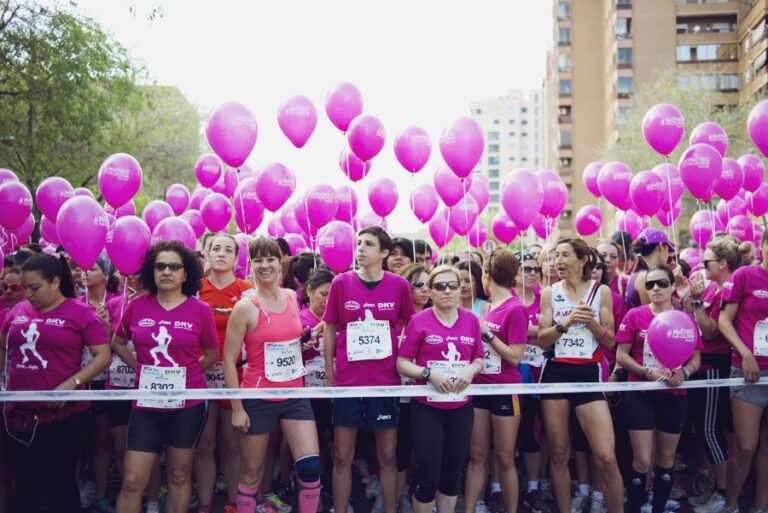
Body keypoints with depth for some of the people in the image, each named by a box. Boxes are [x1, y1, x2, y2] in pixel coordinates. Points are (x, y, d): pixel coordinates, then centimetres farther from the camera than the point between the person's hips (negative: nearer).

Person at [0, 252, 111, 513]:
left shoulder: (81, 313, -7)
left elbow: (103, 355, -10)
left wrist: (71, 383, -21)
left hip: (64, 415, -5)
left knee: (60, 484, 6)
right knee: (25, 486, 14)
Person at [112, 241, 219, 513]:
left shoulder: (200, 310, -5)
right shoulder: (137, 306, 0)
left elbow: (212, 353, 9)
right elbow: (118, 342, 16)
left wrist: (187, 374, 3)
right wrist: (139, 367, 6)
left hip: (188, 404, -1)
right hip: (146, 404, 1)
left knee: (179, 475, 12)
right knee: (133, 481, 1)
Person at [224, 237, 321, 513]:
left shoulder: (292, 297, 4)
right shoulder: (245, 306, -13)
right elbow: (229, 360, -10)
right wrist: (236, 407, -11)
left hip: (295, 395, 5)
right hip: (259, 399, -4)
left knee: (311, 466, -2)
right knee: (251, 474, 9)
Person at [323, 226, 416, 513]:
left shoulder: (399, 285, -3)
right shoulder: (341, 283, -3)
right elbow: (330, 329, 4)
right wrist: (329, 375, 3)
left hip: (386, 381, 0)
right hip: (348, 381, 0)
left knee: (388, 455, 10)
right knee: (342, 457, 7)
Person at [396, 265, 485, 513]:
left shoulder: (471, 320, 5)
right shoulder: (418, 321, -6)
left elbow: (479, 360, 10)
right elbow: (402, 363, -6)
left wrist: (470, 369, -12)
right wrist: (429, 373, -21)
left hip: (461, 408, 4)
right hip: (427, 408, -3)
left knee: (453, 472, 13)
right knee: (427, 475, -2)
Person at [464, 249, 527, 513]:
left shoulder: (515, 309, -14)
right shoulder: (488, 306, 8)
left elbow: (515, 357, -18)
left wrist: (486, 333, -15)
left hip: (505, 391, -7)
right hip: (480, 387, 7)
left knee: (504, 459, 4)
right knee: (476, 456, 10)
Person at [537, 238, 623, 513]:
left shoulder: (601, 291, 3)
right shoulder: (549, 293, 6)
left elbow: (610, 341, 3)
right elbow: (542, 341, 0)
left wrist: (591, 321, -14)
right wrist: (565, 322, -15)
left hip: (588, 373, -2)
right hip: (555, 373, 2)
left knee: (606, 457, -8)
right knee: (559, 452, 8)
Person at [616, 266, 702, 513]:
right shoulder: (635, 315, -4)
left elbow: (695, 358, 7)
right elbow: (621, 355, -3)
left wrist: (684, 372, -14)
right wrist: (647, 372, -18)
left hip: (674, 396, 3)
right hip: (640, 394, -3)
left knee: (666, 459, 14)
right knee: (642, 461, -4)